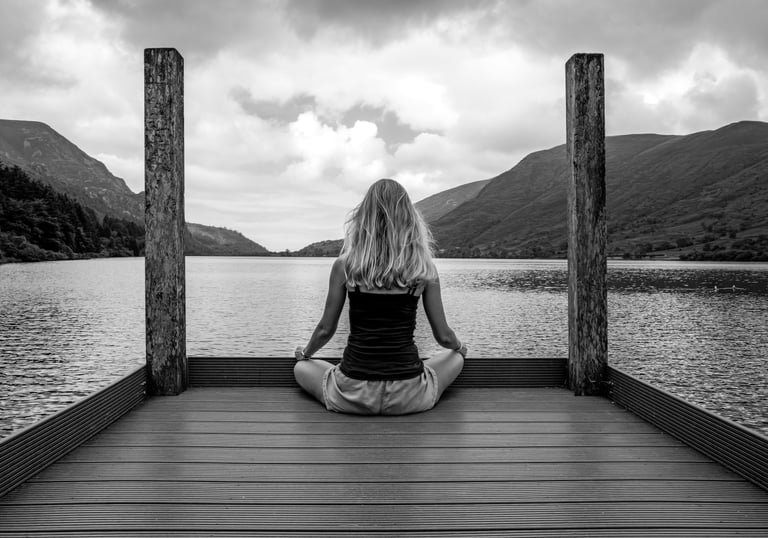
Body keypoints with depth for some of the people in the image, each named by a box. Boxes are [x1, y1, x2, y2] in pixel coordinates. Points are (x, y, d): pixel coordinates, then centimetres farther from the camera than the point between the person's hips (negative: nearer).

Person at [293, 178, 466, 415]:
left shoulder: (344, 265, -6)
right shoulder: (424, 269, -5)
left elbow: (326, 329, 2)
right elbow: (443, 336, 2)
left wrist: (305, 352, 25)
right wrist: (459, 347, 26)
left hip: (353, 395, 0)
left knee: (301, 368, 29)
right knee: (455, 359, 30)